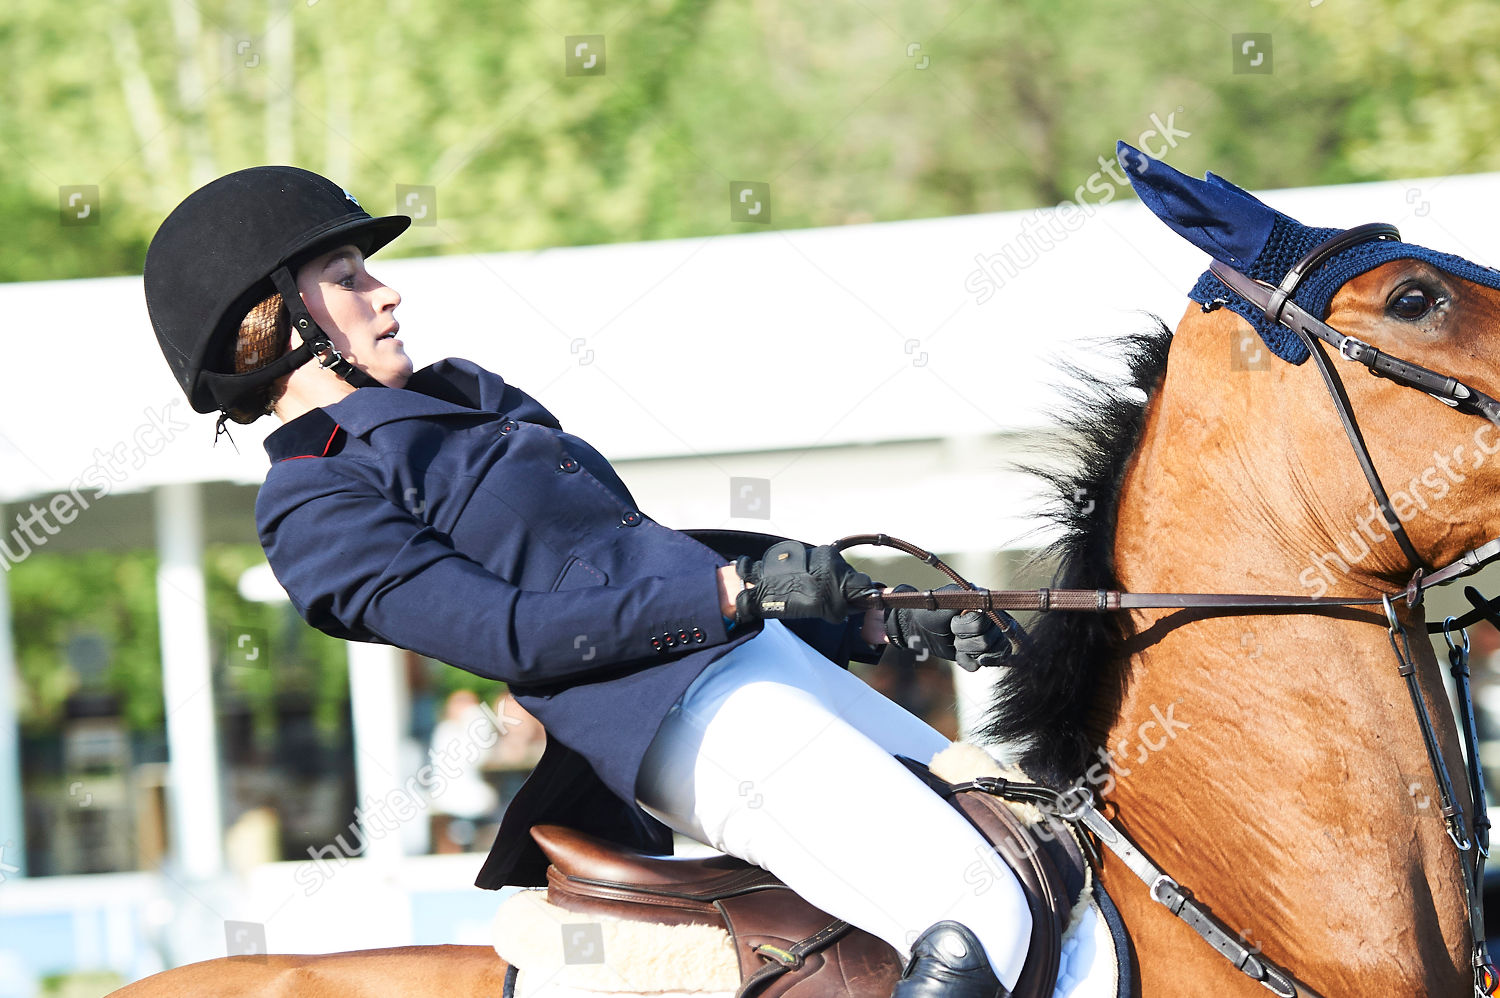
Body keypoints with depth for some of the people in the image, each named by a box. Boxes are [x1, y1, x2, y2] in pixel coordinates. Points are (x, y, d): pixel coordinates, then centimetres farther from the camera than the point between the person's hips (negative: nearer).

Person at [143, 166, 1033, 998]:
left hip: (768, 657, 10)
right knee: (984, 919, -22)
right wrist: (736, 588, -21)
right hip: (690, 719, -10)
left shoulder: (463, 394, 23)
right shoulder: (312, 507, -4)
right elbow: (511, 633, -15)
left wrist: (880, 622, 18)